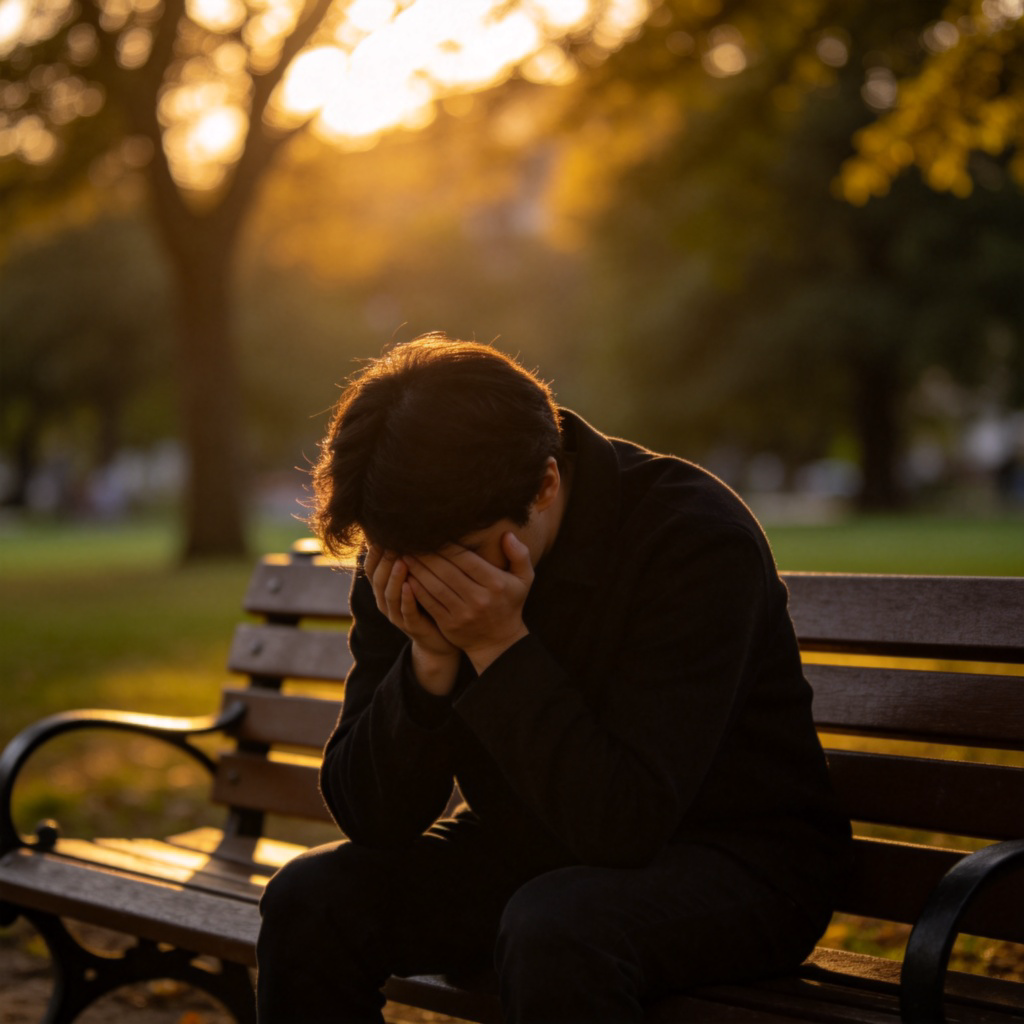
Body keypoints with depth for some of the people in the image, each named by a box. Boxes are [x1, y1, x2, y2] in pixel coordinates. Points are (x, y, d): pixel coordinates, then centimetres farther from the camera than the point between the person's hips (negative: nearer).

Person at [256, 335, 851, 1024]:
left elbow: (624, 823, -30)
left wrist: (499, 645, -32)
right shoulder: (411, 554, -7)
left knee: (553, 928, -36)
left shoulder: (697, 540, -24)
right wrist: (429, 657, -24)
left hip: (736, 860, -5)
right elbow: (372, 819, -9)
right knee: (309, 900, -15)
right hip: (525, 852, 6)